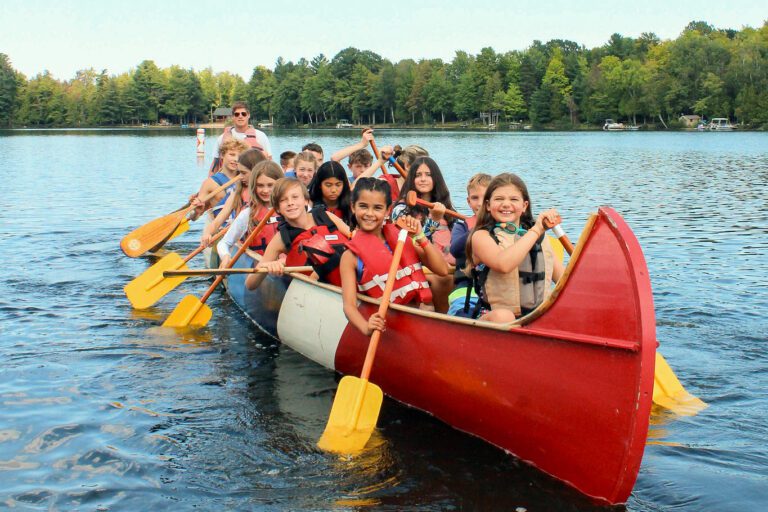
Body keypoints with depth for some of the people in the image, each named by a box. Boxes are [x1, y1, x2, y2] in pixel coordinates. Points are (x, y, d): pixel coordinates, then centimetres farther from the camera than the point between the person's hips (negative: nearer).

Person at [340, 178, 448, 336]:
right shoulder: (351, 257, -1)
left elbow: (442, 270, 6)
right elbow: (349, 305, -11)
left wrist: (419, 236, -4)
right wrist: (366, 327, -32)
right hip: (386, 326, -4)